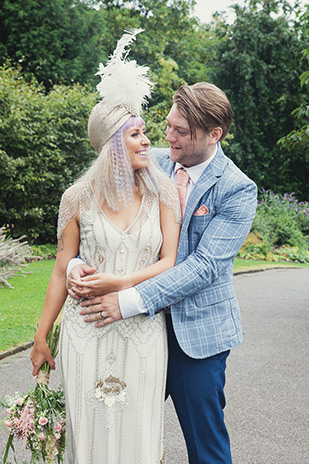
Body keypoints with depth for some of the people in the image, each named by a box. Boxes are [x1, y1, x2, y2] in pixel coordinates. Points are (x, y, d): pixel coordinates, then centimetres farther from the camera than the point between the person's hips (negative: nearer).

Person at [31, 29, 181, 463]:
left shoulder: (162, 192, 1)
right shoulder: (79, 198, -1)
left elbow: (169, 262, -1)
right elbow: (62, 271, 3)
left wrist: (119, 283, -15)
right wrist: (41, 336, 6)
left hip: (143, 332, 1)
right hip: (87, 332, 0)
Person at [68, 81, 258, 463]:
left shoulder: (237, 190, -13)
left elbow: (204, 265, -20)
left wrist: (131, 301, -28)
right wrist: (78, 262, -18)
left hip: (198, 329, -4)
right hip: (144, 321, 4)